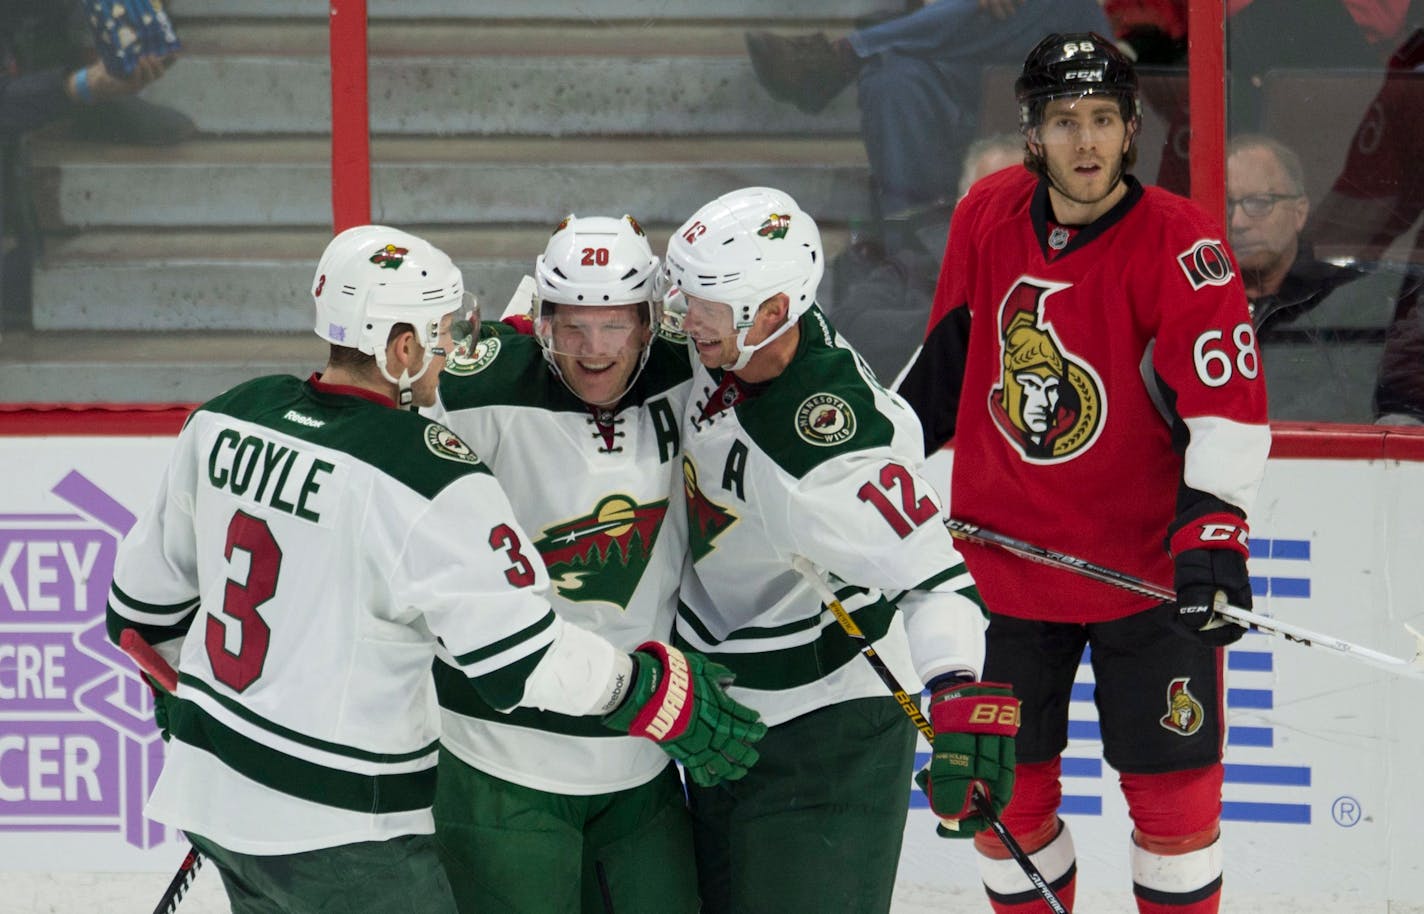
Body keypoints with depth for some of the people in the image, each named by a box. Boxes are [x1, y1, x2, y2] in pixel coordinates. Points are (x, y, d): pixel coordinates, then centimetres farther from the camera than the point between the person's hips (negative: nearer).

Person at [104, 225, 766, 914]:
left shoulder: (225, 419, 1)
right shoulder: (429, 476, -21)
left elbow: (147, 586, 13)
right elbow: (522, 658, -21)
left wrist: (183, 677, 31)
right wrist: (657, 692, -9)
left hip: (211, 782, 8)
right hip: (337, 831, -8)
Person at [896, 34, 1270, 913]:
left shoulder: (1179, 243, -16)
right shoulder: (987, 216, -2)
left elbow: (1228, 399, -22)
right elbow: (951, 352, 14)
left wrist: (1213, 531, -34)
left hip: (1146, 565, -4)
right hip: (1010, 549, 4)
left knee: (1172, 786, 2)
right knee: (1002, 786, 9)